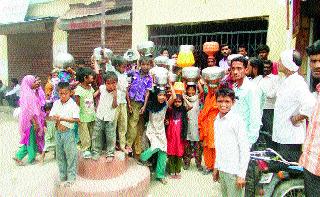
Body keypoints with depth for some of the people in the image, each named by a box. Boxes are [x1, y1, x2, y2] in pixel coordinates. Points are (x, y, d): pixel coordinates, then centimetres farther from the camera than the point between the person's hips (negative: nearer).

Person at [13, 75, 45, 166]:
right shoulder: (28, 95, -21)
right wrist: (35, 123, -21)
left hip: (33, 120, 9)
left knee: (30, 140, 17)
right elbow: (30, 111, -22)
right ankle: (31, 159, 23)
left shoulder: (32, 93, 7)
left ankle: (18, 156, 25)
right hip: (31, 121, -9)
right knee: (31, 140, 6)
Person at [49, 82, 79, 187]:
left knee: (70, 155, 2)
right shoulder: (56, 103, 6)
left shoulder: (73, 104, -11)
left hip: (68, 132, -6)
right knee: (60, 154, 14)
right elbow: (51, 116, 7)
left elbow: (76, 119, -16)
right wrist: (55, 118, -15)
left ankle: (71, 178, 14)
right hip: (58, 132, 6)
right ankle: (63, 176, 29)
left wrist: (63, 119, -23)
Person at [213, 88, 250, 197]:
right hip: (221, 170, 6)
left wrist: (241, 175, -14)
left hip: (234, 171, -6)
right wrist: (216, 167, 15)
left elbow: (245, 149, -13)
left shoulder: (237, 120, -13)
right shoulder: (217, 120, 7)